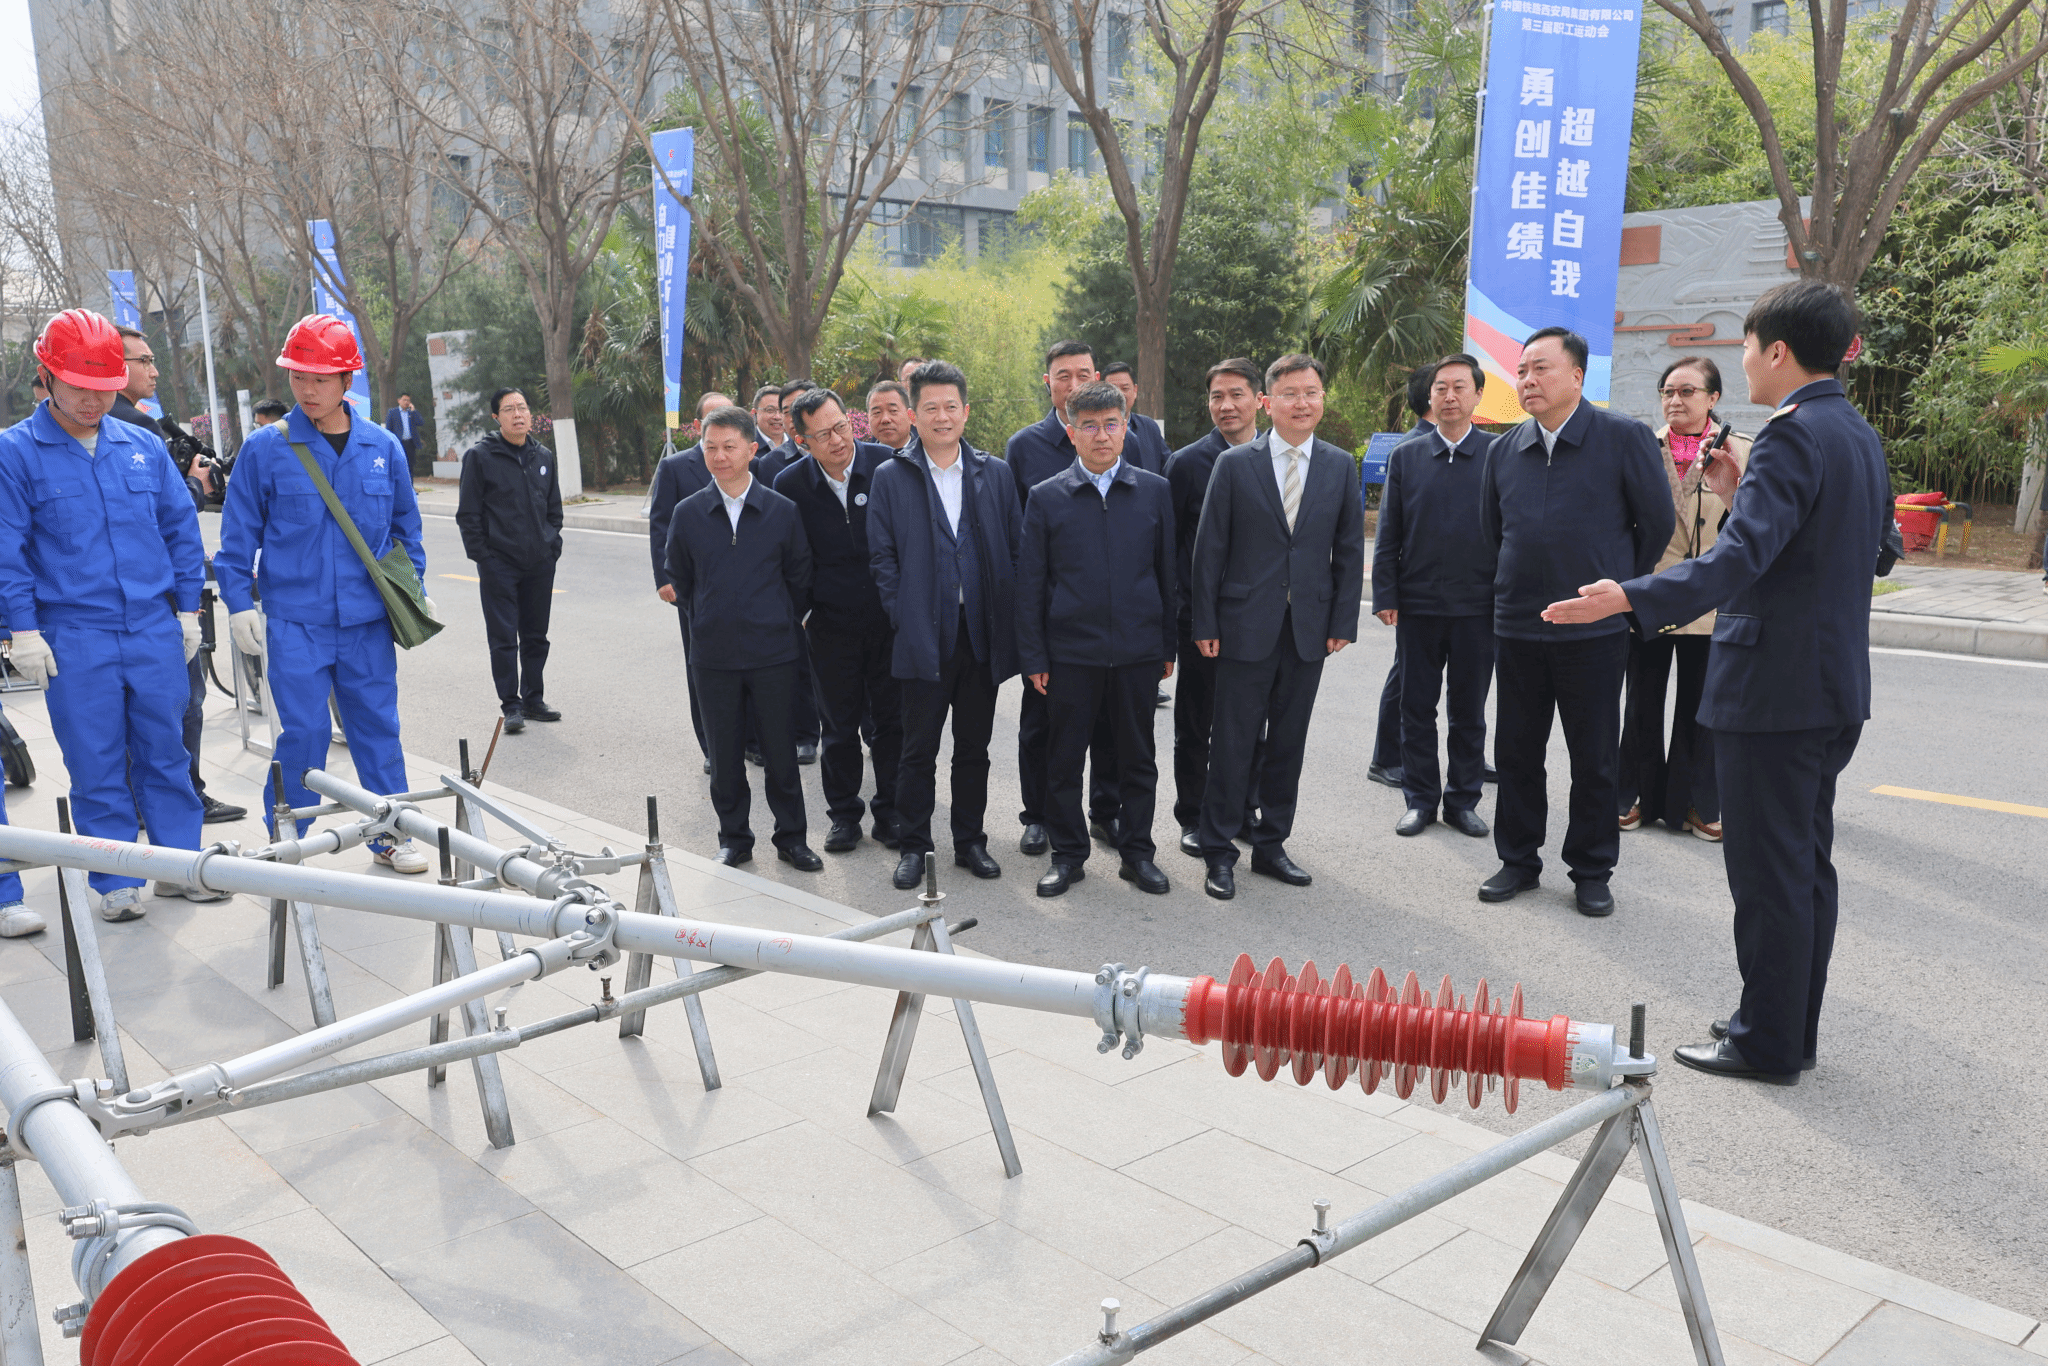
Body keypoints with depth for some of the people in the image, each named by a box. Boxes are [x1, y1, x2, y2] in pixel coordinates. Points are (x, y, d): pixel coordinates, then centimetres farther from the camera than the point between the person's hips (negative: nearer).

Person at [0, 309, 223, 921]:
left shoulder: (144, 446, 8)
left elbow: (182, 529, 13)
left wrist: (187, 608, 11)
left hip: (155, 631, 3)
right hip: (74, 640, -2)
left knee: (166, 752, 9)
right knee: (97, 766, 4)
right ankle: (117, 881, 15)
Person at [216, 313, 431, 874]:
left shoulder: (382, 448, 6)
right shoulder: (265, 449, -1)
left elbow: (406, 528, 16)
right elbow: (238, 535, 3)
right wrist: (239, 603, -2)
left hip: (367, 618, 2)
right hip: (294, 621, -2)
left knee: (378, 726, 8)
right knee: (303, 732, -2)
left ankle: (391, 834, 21)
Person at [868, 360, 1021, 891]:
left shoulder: (996, 474, 8)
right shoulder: (891, 477, 2)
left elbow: (1015, 549, 8)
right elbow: (882, 555, 0)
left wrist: (1007, 620, 0)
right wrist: (904, 617, -7)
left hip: (984, 635, 2)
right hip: (925, 637, -2)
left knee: (974, 747, 11)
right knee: (919, 749, 5)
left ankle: (970, 842, 23)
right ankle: (913, 847, 17)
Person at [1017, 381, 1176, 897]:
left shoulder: (1155, 492, 4)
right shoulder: (1046, 498, 0)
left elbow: (1169, 572, 8)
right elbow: (1030, 584, 2)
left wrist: (1169, 646, 6)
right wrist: (1033, 657, -2)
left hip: (1137, 651, 1)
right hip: (1070, 652, -1)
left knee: (1137, 758, 10)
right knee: (1064, 759, 7)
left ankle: (1137, 852, 24)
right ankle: (1068, 854, 22)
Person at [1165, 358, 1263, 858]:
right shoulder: (1186, 462, -4)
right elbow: (1167, 545, -1)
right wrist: (1168, 612, -4)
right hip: (1201, 616, -2)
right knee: (1195, 725, 7)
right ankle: (1193, 818, 20)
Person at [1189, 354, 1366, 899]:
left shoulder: (1341, 466, 6)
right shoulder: (1234, 464, -1)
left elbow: (1349, 550, 8)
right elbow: (1209, 548, -1)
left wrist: (1343, 622, 2)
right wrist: (1204, 623, -5)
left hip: (1310, 629, 3)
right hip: (1246, 626, -3)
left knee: (1288, 744, 10)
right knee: (1232, 744, 1)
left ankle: (1271, 844, 24)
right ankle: (1220, 852, 13)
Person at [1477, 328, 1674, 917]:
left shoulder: (1624, 438, -6)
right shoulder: (1505, 449, 6)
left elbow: (1657, 522, 0)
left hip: (1594, 629, -4)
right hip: (1517, 625, 4)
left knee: (1595, 757, 5)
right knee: (1517, 751, 10)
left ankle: (1591, 870, 19)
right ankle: (1518, 859, 24)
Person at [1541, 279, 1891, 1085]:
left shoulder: (1793, 436, -17)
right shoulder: (1858, 435, 13)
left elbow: (1743, 556, -30)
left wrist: (1631, 598, -41)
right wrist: (1742, 498, 16)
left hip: (1773, 686, -10)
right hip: (1835, 687, 10)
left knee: (1767, 872, -1)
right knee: (1807, 863, 17)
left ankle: (1768, 1045, 10)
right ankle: (1793, 1028, 28)